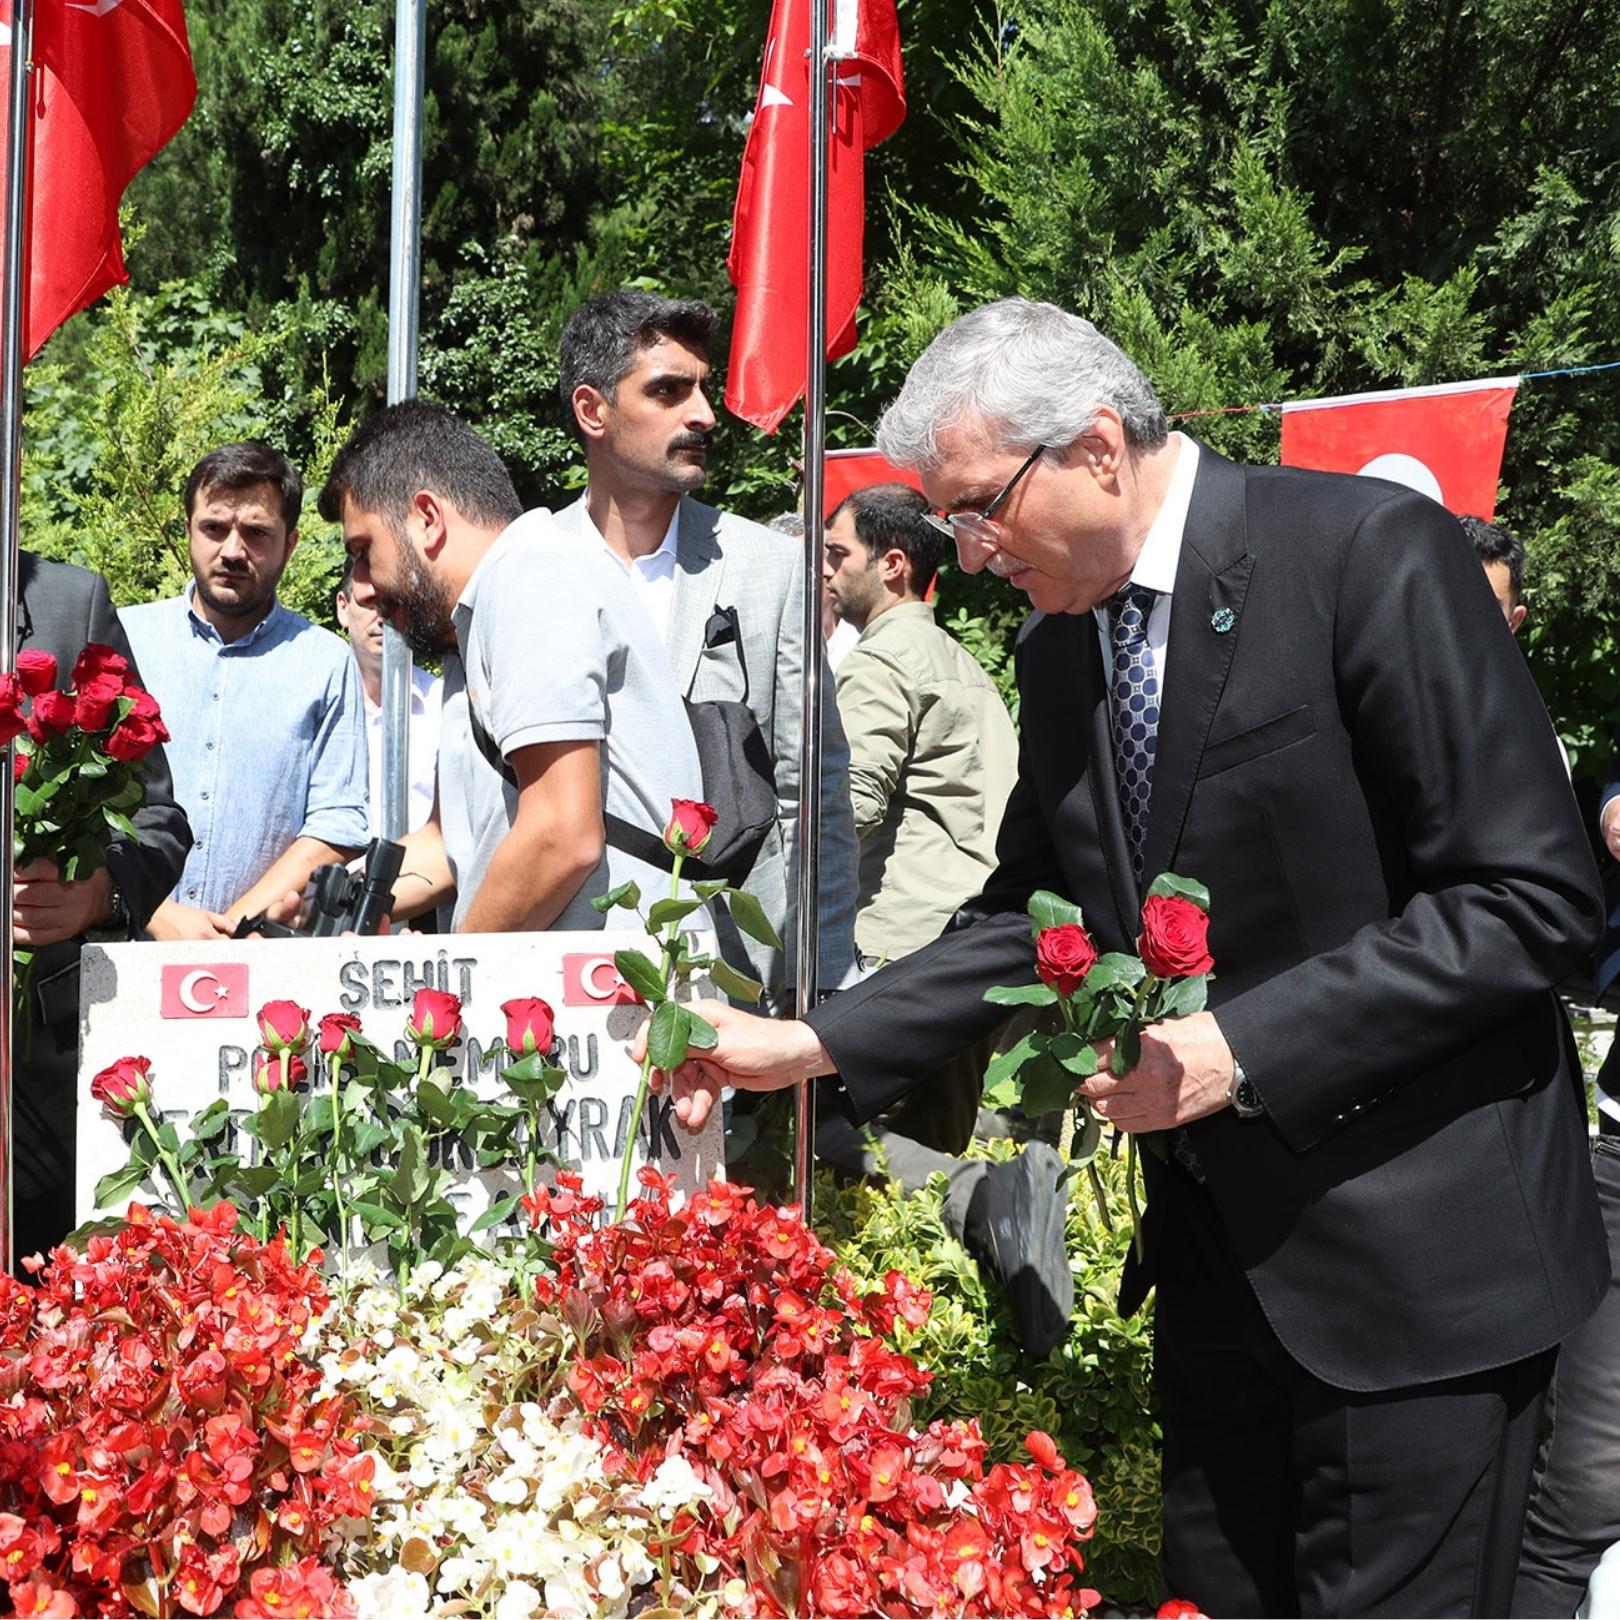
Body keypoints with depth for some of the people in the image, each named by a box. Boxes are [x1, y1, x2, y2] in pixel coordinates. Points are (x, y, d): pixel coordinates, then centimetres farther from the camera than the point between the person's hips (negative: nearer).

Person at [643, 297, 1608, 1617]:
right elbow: (1030, 919, 16)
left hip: (1411, 1242, -7)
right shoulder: (1058, 647, 8)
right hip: (1216, 1241, 7)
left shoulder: (1371, 554, -15)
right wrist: (810, 1046, 5)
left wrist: (1242, 1048, -21)